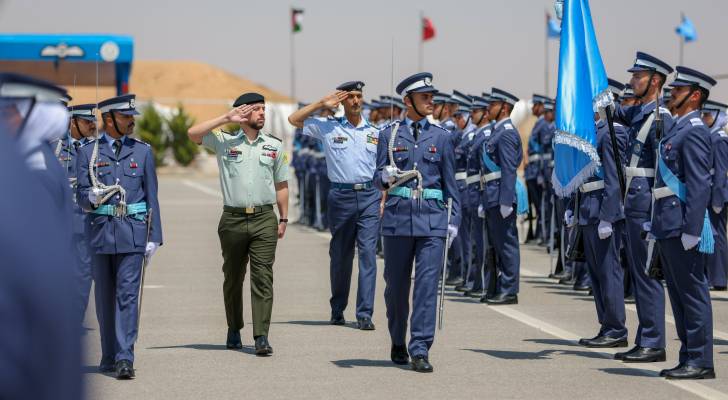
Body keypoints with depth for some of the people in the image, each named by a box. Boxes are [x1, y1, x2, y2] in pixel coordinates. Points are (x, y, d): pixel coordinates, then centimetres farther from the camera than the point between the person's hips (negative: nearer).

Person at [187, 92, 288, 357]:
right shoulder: (225, 141, 6)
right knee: (233, 277, 10)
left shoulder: (274, 146, 11)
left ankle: (261, 337, -13)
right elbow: (193, 134, -7)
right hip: (233, 218, 0)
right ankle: (234, 330, 25)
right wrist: (225, 119, -7)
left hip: (264, 219, 0)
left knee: (263, 277, -9)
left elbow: (281, 185, 16)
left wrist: (283, 219, 11)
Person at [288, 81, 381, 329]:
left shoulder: (374, 133, 11)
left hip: (369, 196, 0)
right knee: (340, 255, 8)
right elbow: (293, 120, 6)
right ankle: (337, 310, 23)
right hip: (341, 196, 0)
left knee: (368, 253, -8)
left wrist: (383, 201, 4)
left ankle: (365, 313, -10)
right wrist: (322, 104, 1)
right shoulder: (328, 127, 6)